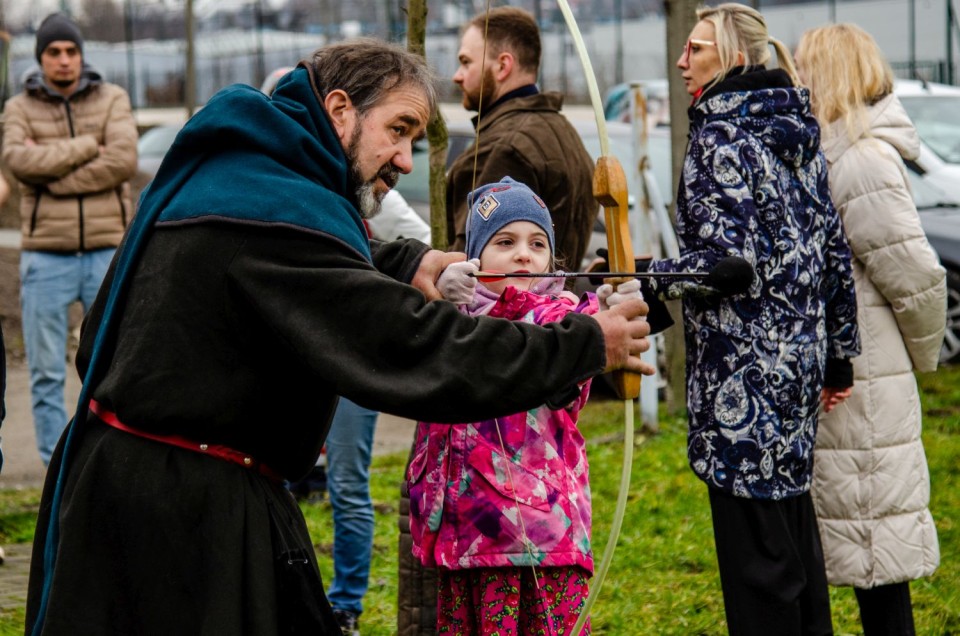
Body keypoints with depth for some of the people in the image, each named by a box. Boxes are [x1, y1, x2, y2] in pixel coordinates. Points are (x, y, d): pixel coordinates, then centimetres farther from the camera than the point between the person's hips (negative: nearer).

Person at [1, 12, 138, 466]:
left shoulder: (112, 100, 6)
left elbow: (124, 160, -10)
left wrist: (53, 177, -12)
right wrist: (87, 147, -11)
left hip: (107, 252, 0)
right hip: (46, 256, 0)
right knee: (46, 373, 3)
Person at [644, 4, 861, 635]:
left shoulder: (720, 137, -12)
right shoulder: (797, 131, 13)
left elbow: (730, 259, -20)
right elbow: (834, 250, 16)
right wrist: (839, 355, 22)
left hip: (745, 372, -9)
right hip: (798, 358, 9)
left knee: (755, 556, -5)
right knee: (793, 531, 17)